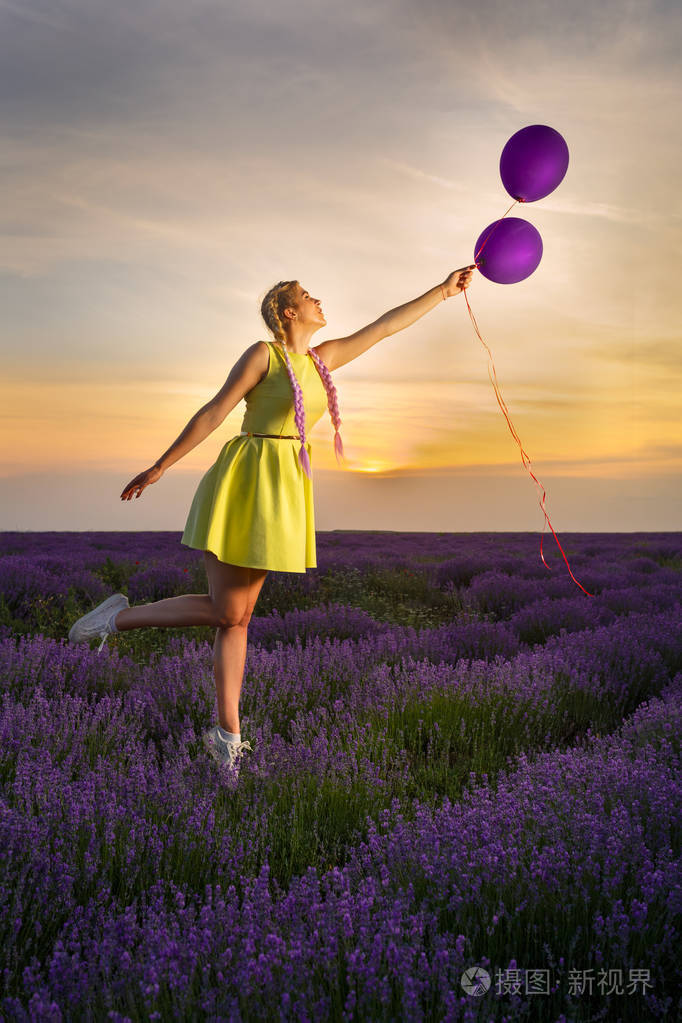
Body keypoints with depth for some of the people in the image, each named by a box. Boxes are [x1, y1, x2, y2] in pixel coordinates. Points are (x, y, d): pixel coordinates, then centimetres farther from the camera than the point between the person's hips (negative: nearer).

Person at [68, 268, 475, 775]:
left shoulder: (322, 359, 14)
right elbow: (214, 412, -8)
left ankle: (227, 732, 10)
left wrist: (444, 290, 17)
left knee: (237, 614, 7)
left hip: (283, 491, 7)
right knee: (225, 611, -6)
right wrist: (159, 467, -7)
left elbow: (385, 325, 17)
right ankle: (122, 616, 12)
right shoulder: (263, 353, -6)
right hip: (245, 484, -7)